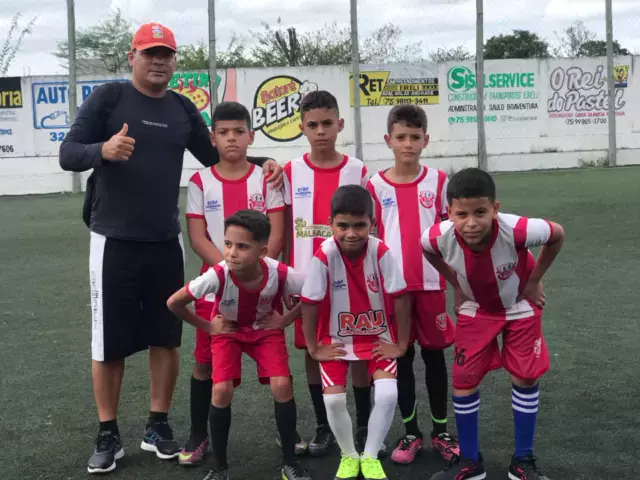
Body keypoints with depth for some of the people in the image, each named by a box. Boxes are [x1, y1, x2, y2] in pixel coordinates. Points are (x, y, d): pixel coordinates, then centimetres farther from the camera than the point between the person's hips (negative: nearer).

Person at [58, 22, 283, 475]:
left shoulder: (183, 108, 7)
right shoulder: (108, 97, -5)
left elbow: (215, 157, 14)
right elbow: (68, 154, -10)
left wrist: (261, 162, -2)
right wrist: (102, 150, -32)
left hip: (166, 244, 4)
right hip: (115, 242, -4)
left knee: (167, 338, 10)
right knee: (109, 343, 4)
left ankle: (158, 427, 25)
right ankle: (108, 436, 19)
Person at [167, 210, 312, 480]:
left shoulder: (280, 274, -33)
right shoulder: (217, 275, -35)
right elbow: (173, 303, -21)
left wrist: (285, 320, -13)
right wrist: (206, 326, -13)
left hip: (266, 330, 1)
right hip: (228, 331, 0)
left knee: (282, 385, -17)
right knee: (222, 391, -17)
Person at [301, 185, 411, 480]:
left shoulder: (380, 252, -19)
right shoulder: (324, 256, -22)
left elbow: (400, 297, -11)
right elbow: (310, 304, -13)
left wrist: (401, 344, -8)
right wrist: (313, 348, -8)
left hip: (377, 336, 1)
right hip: (336, 339, 0)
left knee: (388, 392, -17)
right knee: (333, 398, -14)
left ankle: (370, 456, 7)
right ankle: (349, 455, 15)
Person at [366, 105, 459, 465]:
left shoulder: (439, 181, 0)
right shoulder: (376, 186, -1)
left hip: (432, 283, 0)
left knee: (434, 354, 10)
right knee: (401, 357, 8)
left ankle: (441, 432, 22)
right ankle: (411, 434, 21)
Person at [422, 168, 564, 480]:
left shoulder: (516, 230, -39)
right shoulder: (440, 237, -34)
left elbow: (557, 235, -17)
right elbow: (429, 251, -6)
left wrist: (534, 280, -11)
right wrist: (457, 285, -3)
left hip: (520, 306, -1)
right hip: (476, 309, 1)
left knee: (525, 378, 1)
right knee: (464, 380, 0)